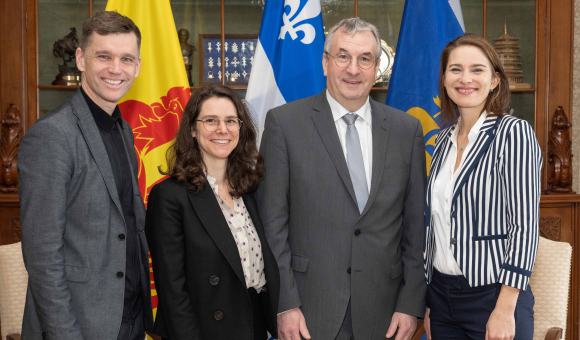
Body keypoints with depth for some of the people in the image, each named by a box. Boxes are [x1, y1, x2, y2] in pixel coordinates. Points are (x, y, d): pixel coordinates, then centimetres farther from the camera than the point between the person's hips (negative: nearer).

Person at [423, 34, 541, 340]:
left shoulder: (513, 133, -10)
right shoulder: (445, 140, 7)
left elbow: (524, 225, -14)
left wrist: (505, 310, -18)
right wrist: (429, 303, 12)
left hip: (493, 294, -5)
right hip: (442, 293, 6)